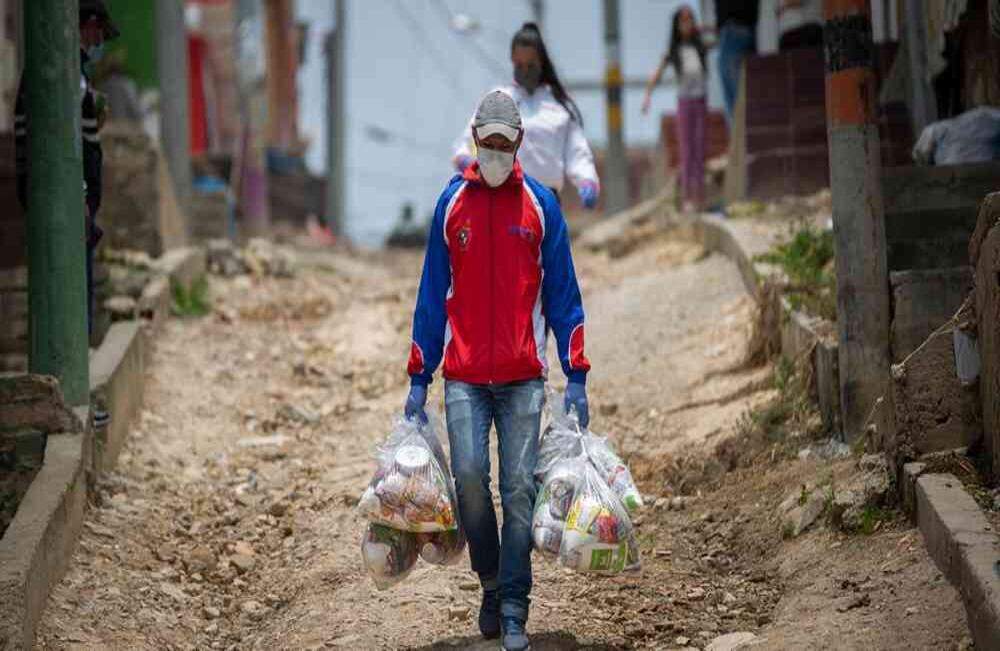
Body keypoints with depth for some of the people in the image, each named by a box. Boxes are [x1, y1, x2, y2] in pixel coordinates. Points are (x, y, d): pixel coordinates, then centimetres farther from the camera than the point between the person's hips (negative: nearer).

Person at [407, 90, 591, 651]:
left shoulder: (541, 204, 4)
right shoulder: (453, 202, 7)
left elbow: (562, 294, 6)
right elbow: (433, 293, 11)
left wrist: (576, 378, -1)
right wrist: (419, 380, 6)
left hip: (523, 376, 0)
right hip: (464, 376, 1)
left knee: (519, 489, -4)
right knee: (469, 476, -11)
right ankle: (492, 582, 12)